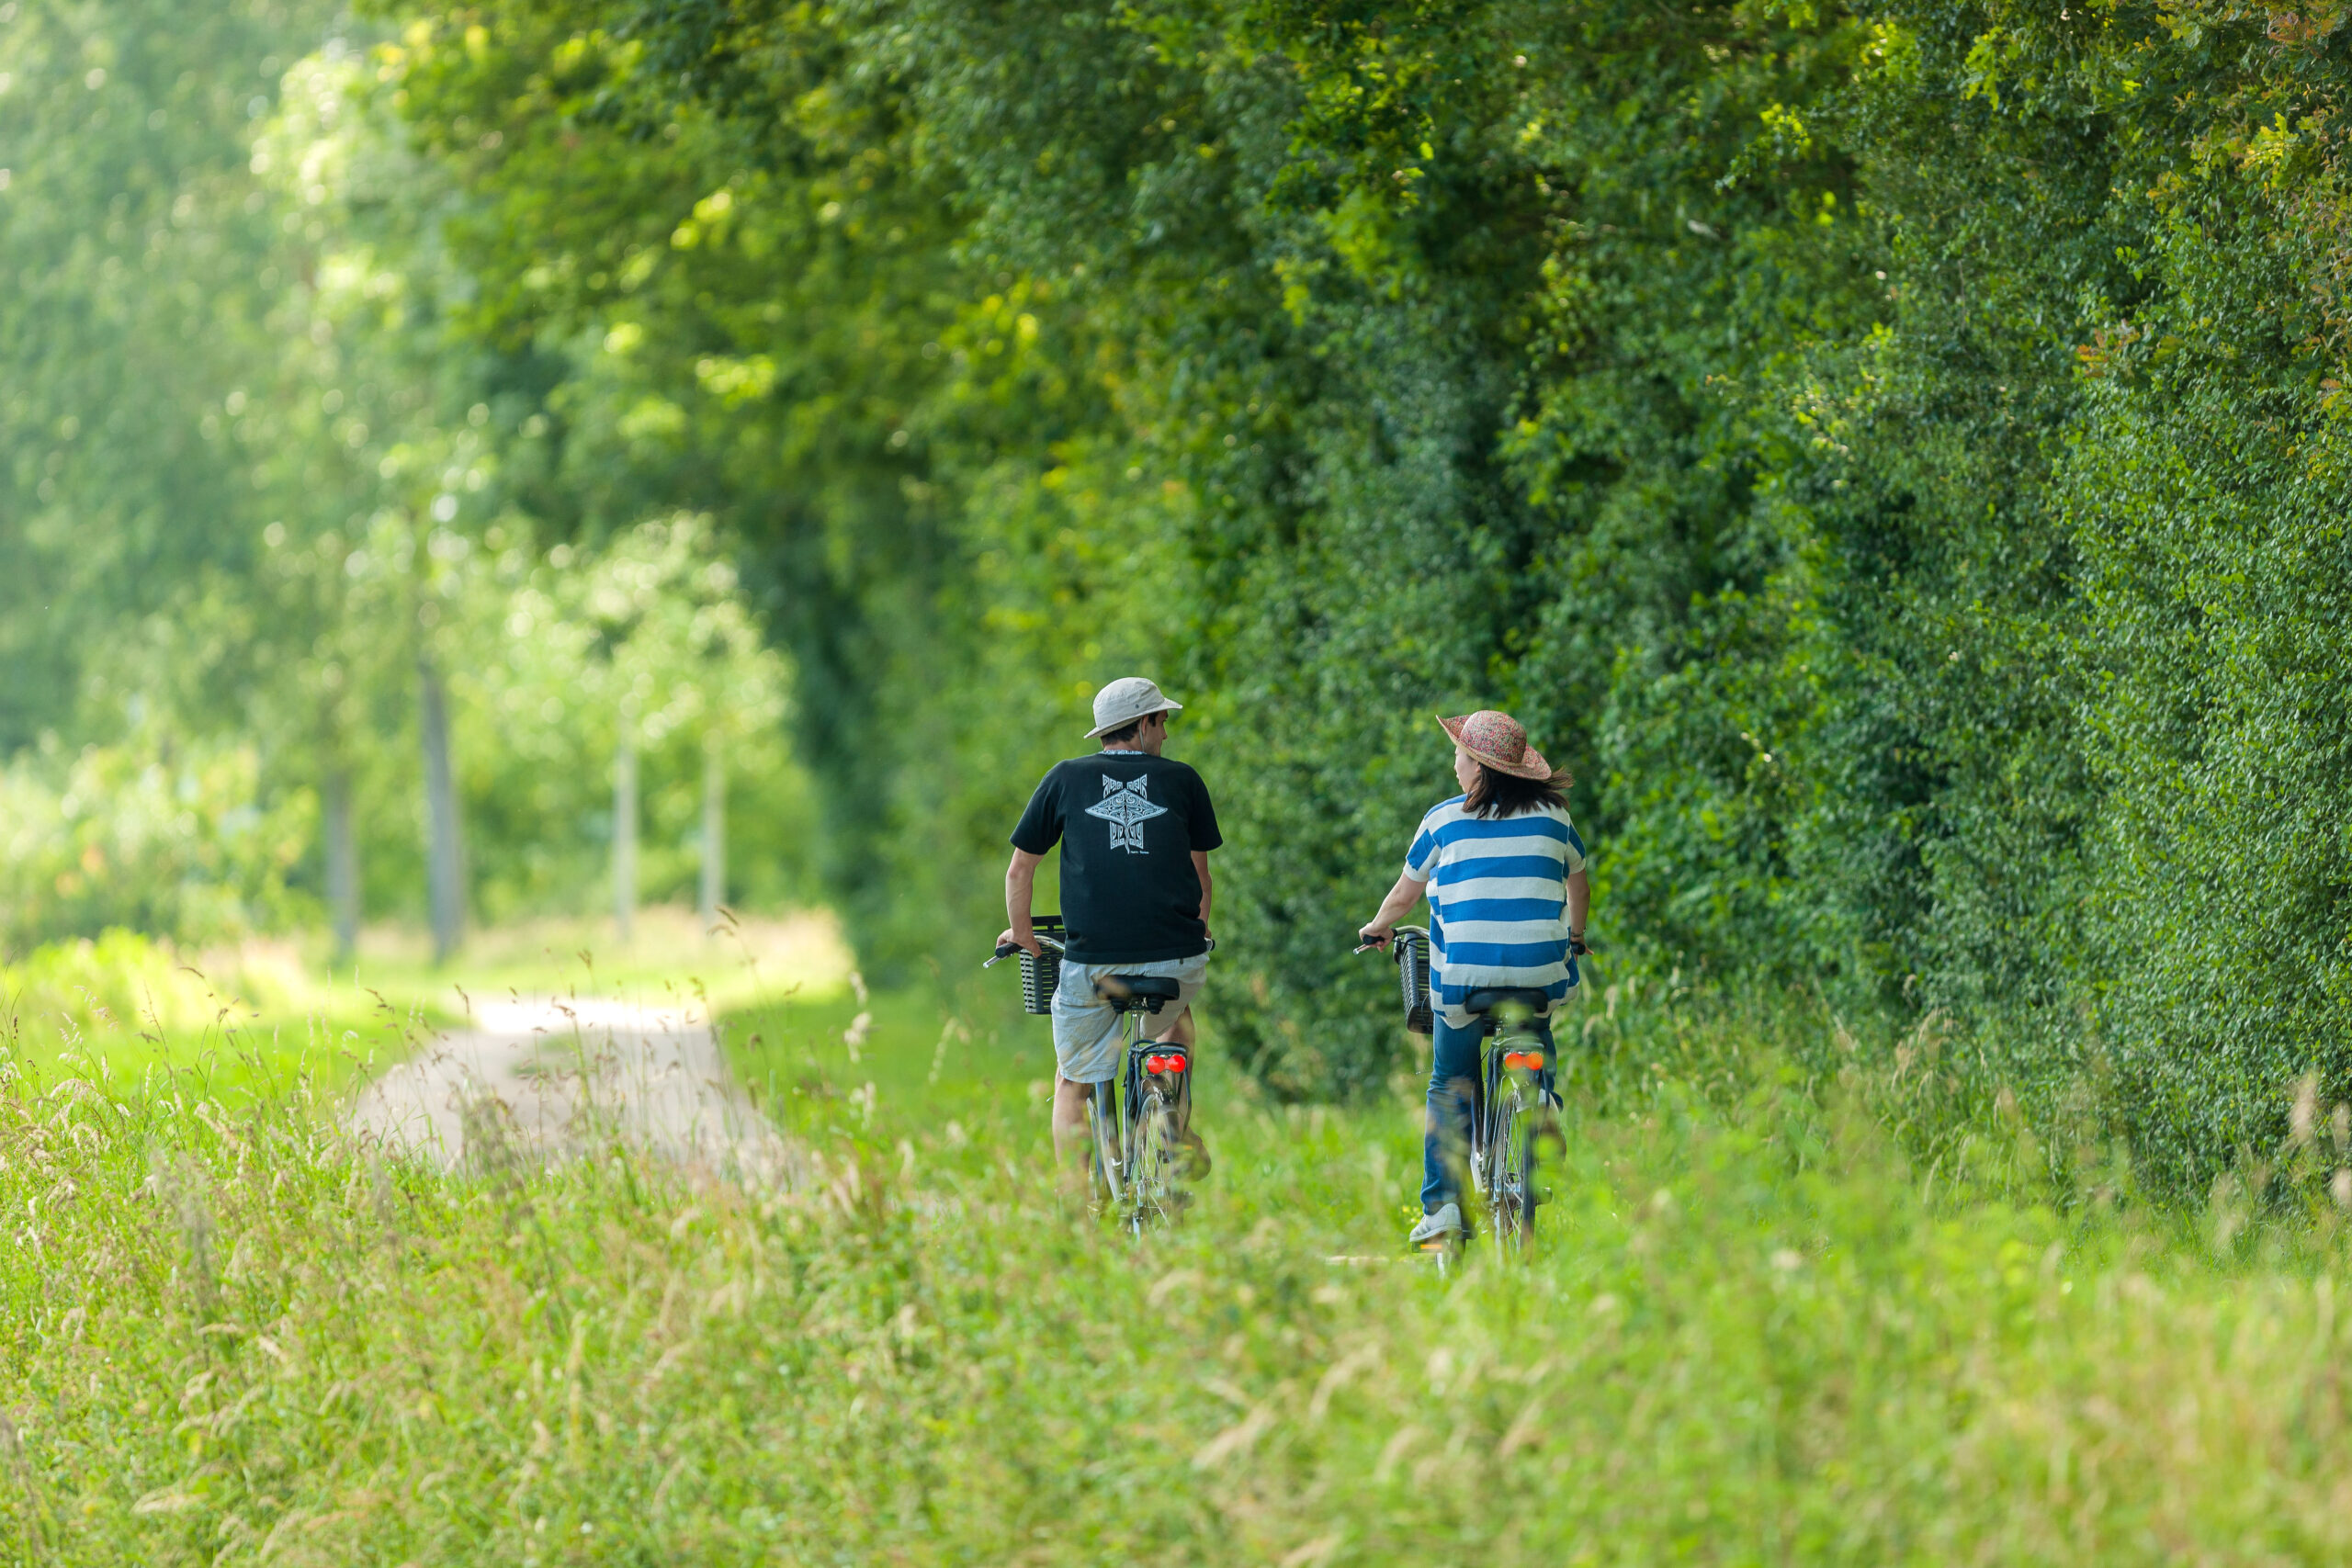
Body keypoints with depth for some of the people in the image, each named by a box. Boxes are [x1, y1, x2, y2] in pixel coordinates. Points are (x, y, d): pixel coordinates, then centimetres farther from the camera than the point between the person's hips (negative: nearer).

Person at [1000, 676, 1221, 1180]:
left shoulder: (1065, 778, 9)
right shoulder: (1183, 780, 10)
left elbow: (1020, 869, 14)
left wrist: (1023, 937, 29)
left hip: (1091, 964, -1)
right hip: (1176, 961, 1)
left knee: (1073, 1083, 18)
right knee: (1175, 1014, 37)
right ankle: (1181, 1136, 29)